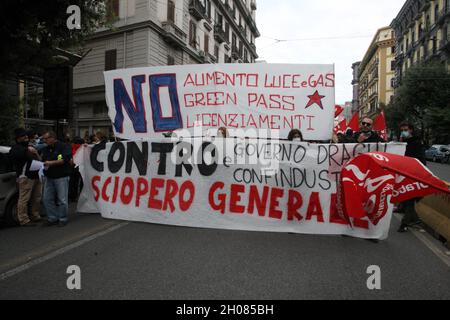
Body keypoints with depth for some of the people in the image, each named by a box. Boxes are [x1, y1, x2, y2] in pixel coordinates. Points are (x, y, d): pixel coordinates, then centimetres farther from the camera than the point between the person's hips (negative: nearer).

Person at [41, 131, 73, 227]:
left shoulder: (63, 147, -6)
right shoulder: (46, 149, 17)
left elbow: (66, 159, -18)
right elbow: (43, 161, 24)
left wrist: (51, 163, -17)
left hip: (61, 177, -7)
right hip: (49, 177, 7)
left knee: (62, 200, -3)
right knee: (47, 199, 8)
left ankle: (63, 219, 9)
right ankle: (53, 218, 20)